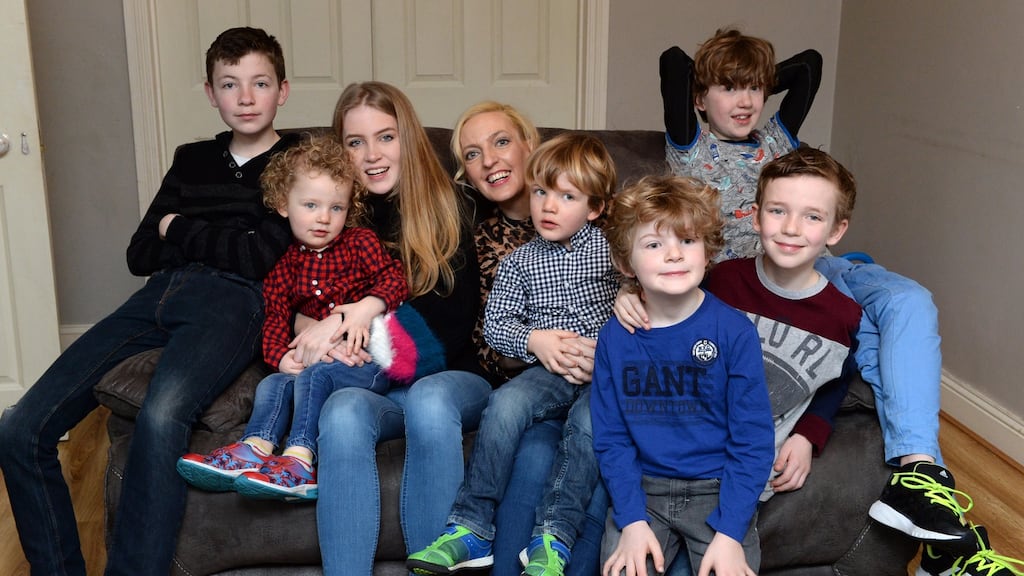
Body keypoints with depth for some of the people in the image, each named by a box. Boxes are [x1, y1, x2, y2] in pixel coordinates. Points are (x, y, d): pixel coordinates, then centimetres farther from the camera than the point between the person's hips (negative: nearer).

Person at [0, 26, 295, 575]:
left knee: (160, 416, -39)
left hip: (233, 299, -6)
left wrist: (180, 230, 8)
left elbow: (262, 257, -5)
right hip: (161, 293, 6)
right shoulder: (192, 160, 26)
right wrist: (220, 238, 4)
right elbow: (140, 255, 19)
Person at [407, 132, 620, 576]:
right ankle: (471, 527, -23)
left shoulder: (609, 248, 9)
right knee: (505, 403, -28)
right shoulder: (520, 262, 12)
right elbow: (494, 323, 9)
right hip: (548, 371, 2)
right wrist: (533, 341, -10)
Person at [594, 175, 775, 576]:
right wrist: (633, 521, -11)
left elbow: (753, 442, -8)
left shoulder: (735, 331, -9)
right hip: (643, 487, 2)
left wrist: (729, 532, -14)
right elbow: (611, 438, 1)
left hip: (717, 488, -1)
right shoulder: (614, 337, -2)